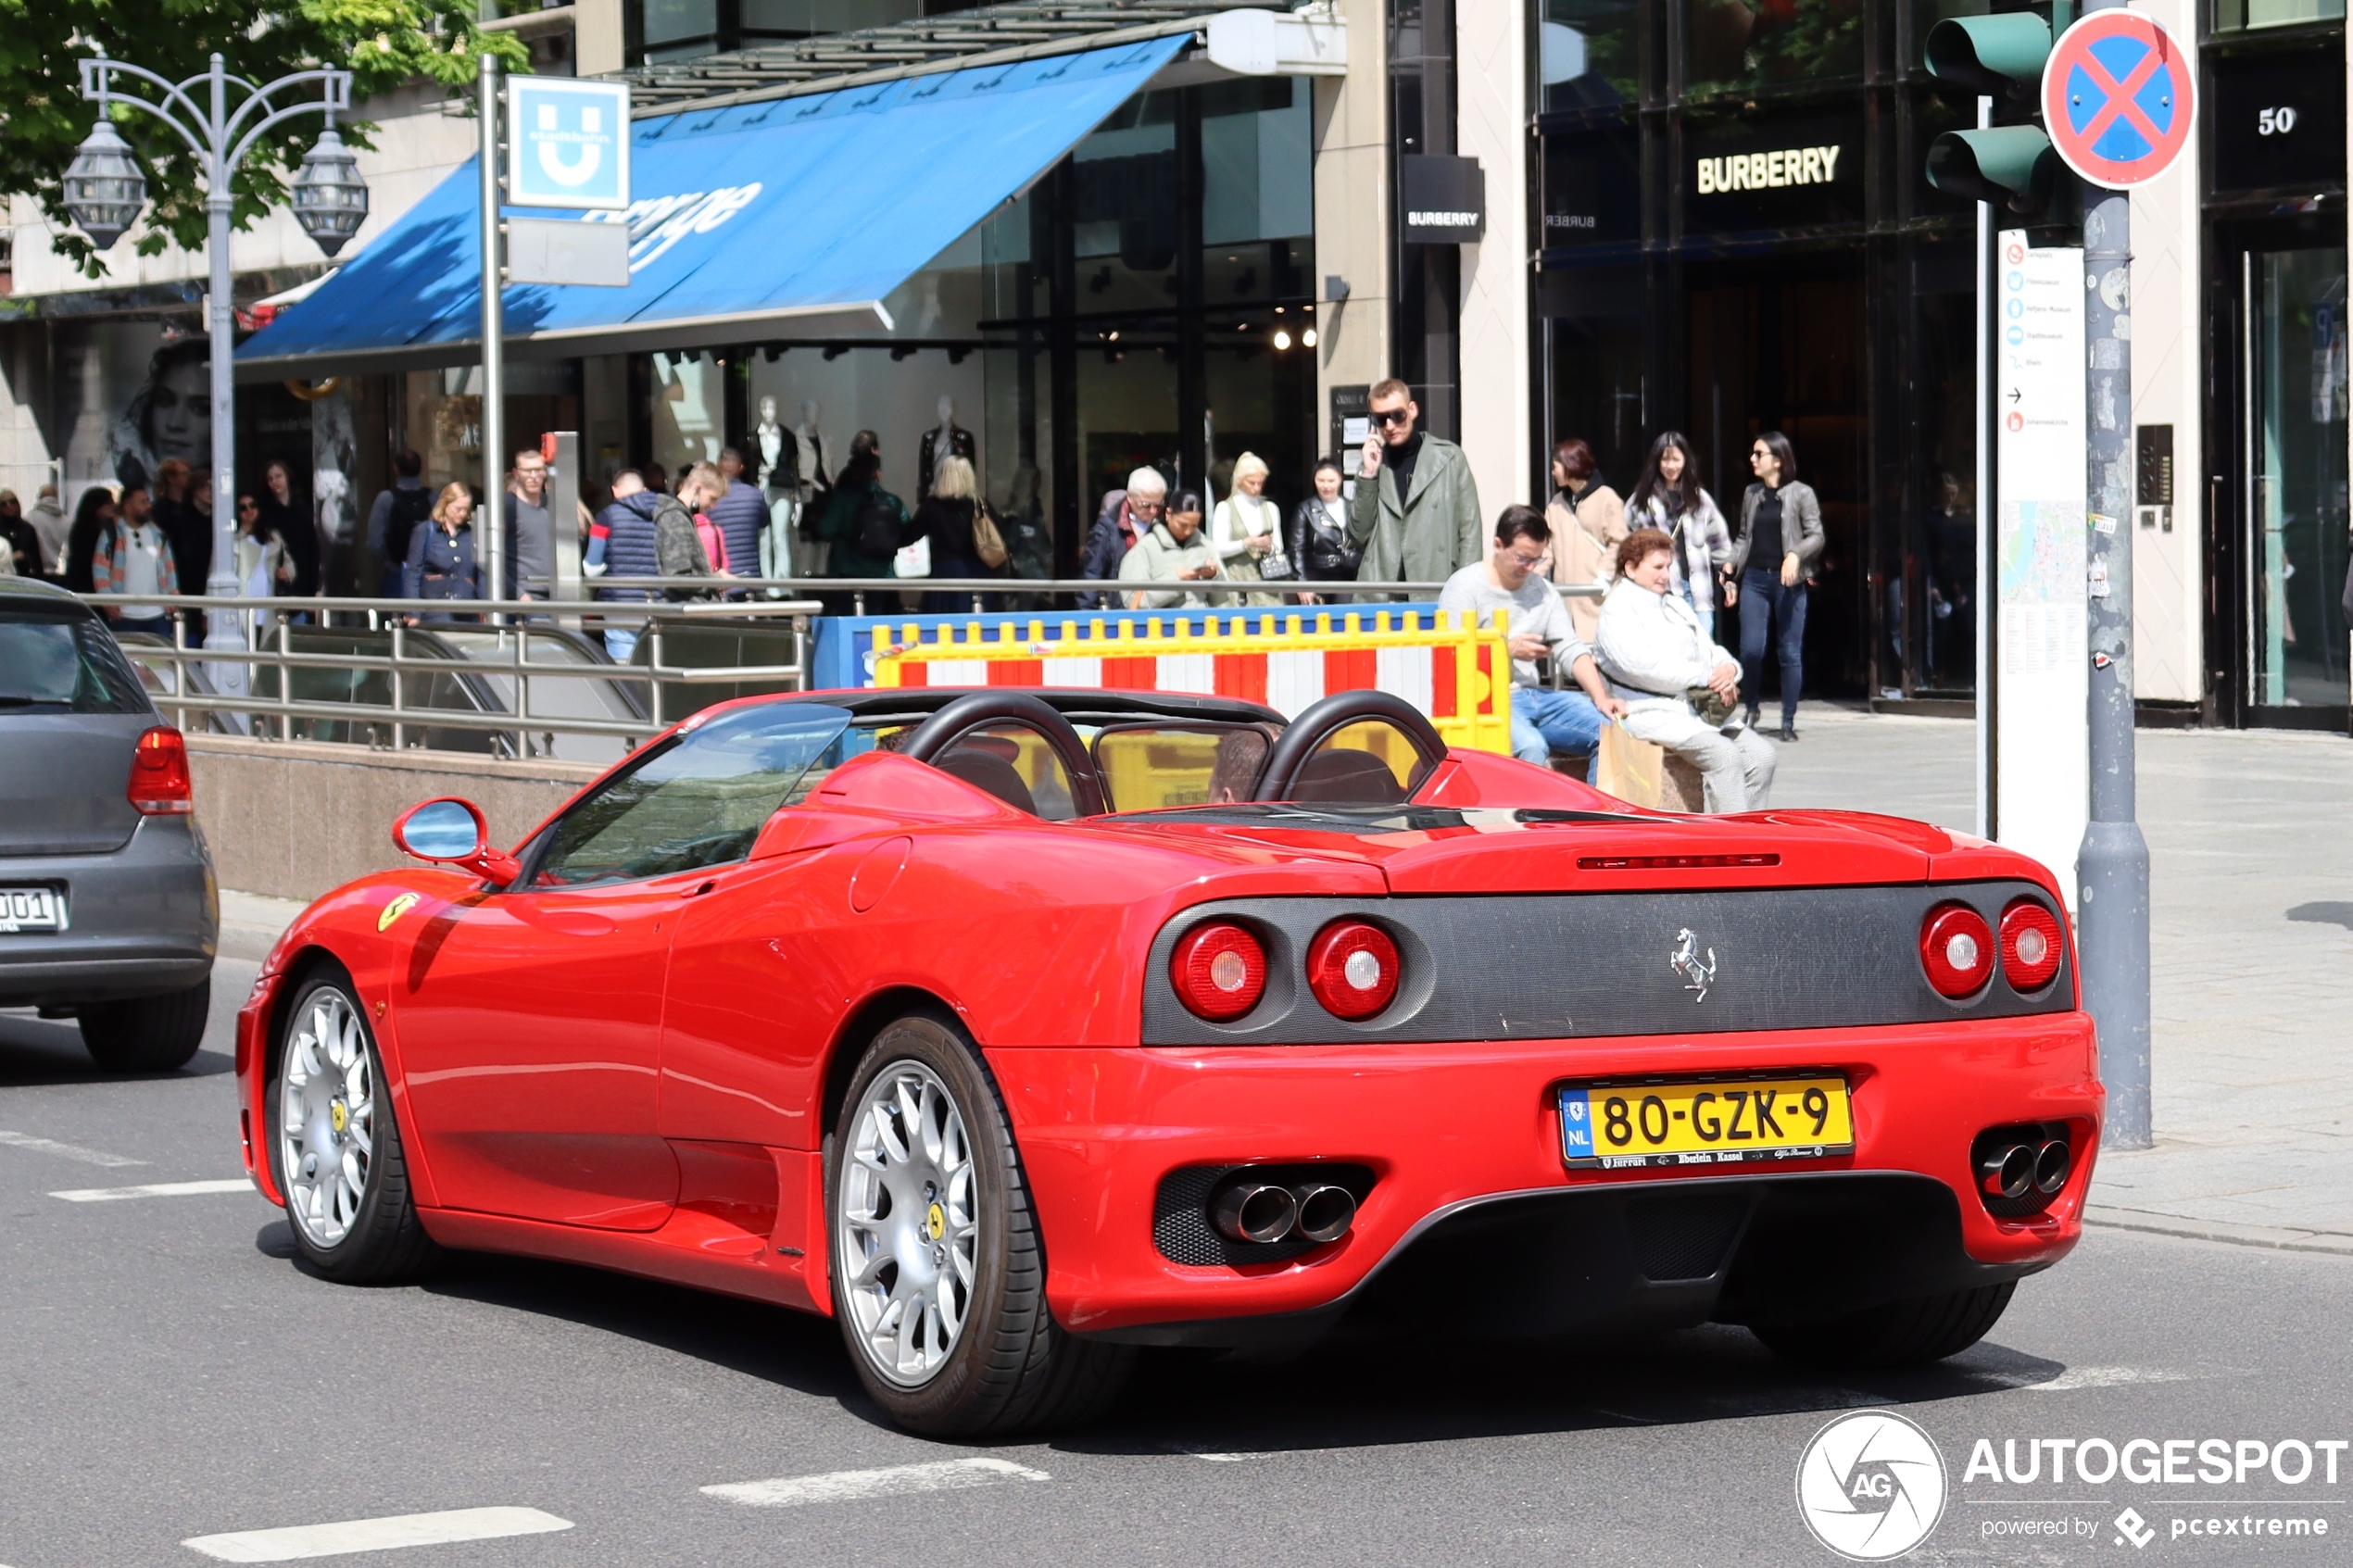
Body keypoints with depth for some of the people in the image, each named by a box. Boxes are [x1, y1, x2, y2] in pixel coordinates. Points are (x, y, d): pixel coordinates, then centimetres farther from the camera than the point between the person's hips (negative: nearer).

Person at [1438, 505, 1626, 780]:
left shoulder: (1542, 590, 16)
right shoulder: (1464, 586, -2)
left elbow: (1570, 649, 8)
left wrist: (1601, 698, -6)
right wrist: (1508, 649, -13)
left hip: (1536, 696, 7)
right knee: (1531, 747, -36)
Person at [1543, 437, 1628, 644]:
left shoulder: (1606, 498, -1)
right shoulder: (1557, 503, 16)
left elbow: (1618, 542, -3)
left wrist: (1604, 575, -12)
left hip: (1596, 594, -5)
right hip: (1566, 591, 5)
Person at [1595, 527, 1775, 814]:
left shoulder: (1676, 604, 24)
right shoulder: (1617, 609, -2)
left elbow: (1708, 649, 22)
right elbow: (1641, 665, -17)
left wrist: (1728, 670, -4)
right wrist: (1705, 677, -16)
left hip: (1702, 709, 8)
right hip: (1654, 713, -8)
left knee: (1761, 753, -12)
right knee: (1724, 754, -28)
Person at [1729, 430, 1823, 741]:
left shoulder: (1801, 493, -1)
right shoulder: (1752, 494, 13)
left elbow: (1816, 536, -3)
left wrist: (1795, 555, -19)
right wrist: (1730, 567, 5)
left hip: (1788, 581, -3)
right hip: (1755, 578, 3)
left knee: (1790, 653, 1)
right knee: (1750, 648, -7)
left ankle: (1788, 721, 8)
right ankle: (1751, 709, 14)